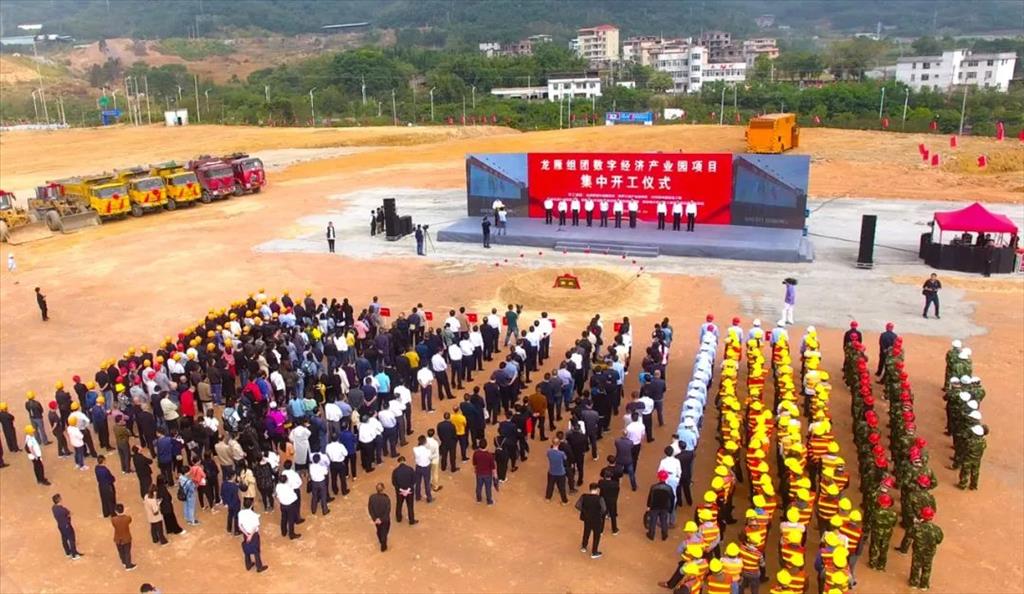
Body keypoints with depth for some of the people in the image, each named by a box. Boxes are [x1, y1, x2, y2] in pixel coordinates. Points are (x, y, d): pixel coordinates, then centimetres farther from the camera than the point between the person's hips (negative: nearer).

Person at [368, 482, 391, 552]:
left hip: (376, 518, 3)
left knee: (379, 530, 32)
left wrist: (374, 519, -9)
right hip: (385, 519, -3)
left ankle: (381, 542, 59)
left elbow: (370, 509, -15)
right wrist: (381, 520, -13)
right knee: (384, 532, 22)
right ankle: (383, 547, 41)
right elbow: (388, 511, -24)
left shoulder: (372, 497, -22)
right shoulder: (386, 499, -30)